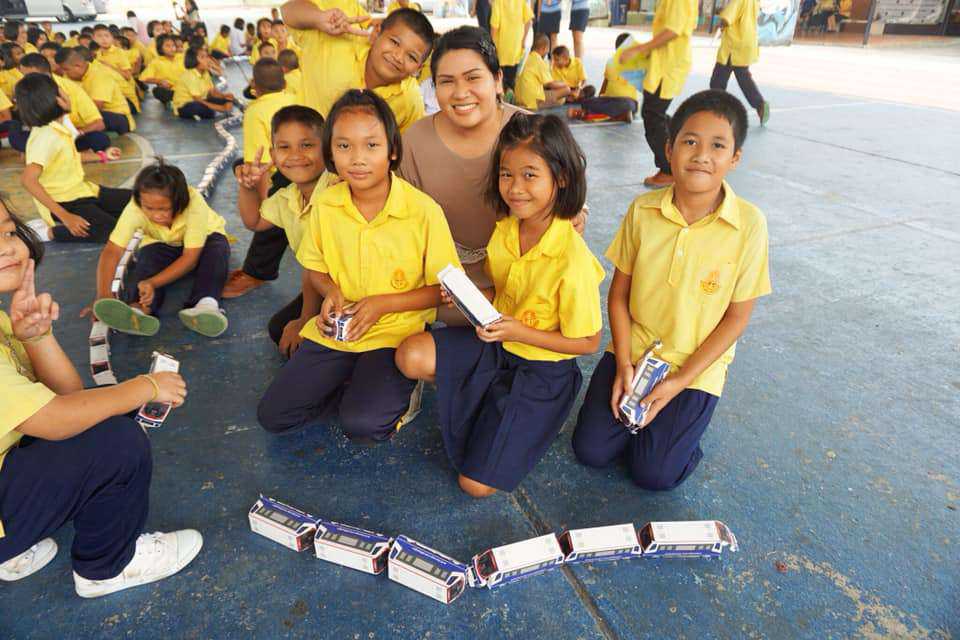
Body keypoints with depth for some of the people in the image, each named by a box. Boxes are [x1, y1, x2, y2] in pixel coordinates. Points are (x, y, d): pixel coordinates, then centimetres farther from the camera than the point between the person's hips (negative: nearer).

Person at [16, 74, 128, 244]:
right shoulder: (46, 136, -24)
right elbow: (27, 180, -33)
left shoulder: (62, 122, 2)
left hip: (79, 190, 9)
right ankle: (47, 231, -10)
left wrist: (102, 156, 25)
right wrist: (65, 216, -35)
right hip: (62, 201, -9)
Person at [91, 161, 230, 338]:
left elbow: (190, 256, -35)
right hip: (163, 245, 2)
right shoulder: (135, 209, -30)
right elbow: (112, 251, -34)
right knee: (149, 254, -30)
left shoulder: (194, 203, -36)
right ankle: (139, 310, -51)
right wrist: (103, 294, -50)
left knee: (217, 248, -34)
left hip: (200, 244, -2)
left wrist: (152, 283, -46)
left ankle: (206, 305, -52)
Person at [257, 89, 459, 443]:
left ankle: (397, 389, 7)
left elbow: (443, 288, -8)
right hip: (336, 329, 5)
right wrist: (331, 291, -10)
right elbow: (314, 267, 12)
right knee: (273, 414, 0)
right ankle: (354, 383, 17)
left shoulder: (424, 211, -16)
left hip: (395, 331, -4)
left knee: (362, 424, -25)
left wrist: (383, 304, -19)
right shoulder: (325, 204, -3)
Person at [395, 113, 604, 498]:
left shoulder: (572, 260, -26)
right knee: (412, 355, -21)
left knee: (476, 484, -7)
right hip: (497, 341, 6)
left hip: (542, 368, -6)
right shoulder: (505, 228, -6)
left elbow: (587, 343, -16)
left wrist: (518, 332, -26)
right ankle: (481, 399, 5)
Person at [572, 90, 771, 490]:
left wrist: (680, 381, -13)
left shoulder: (748, 225, -16)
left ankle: (679, 410, 23)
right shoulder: (643, 210, -9)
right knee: (591, 450, 0)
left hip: (696, 367, -2)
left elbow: (736, 317, -10)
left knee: (653, 474, -4)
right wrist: (623, 364, -10)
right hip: (633, 353, 2)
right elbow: (619, 293, -2)